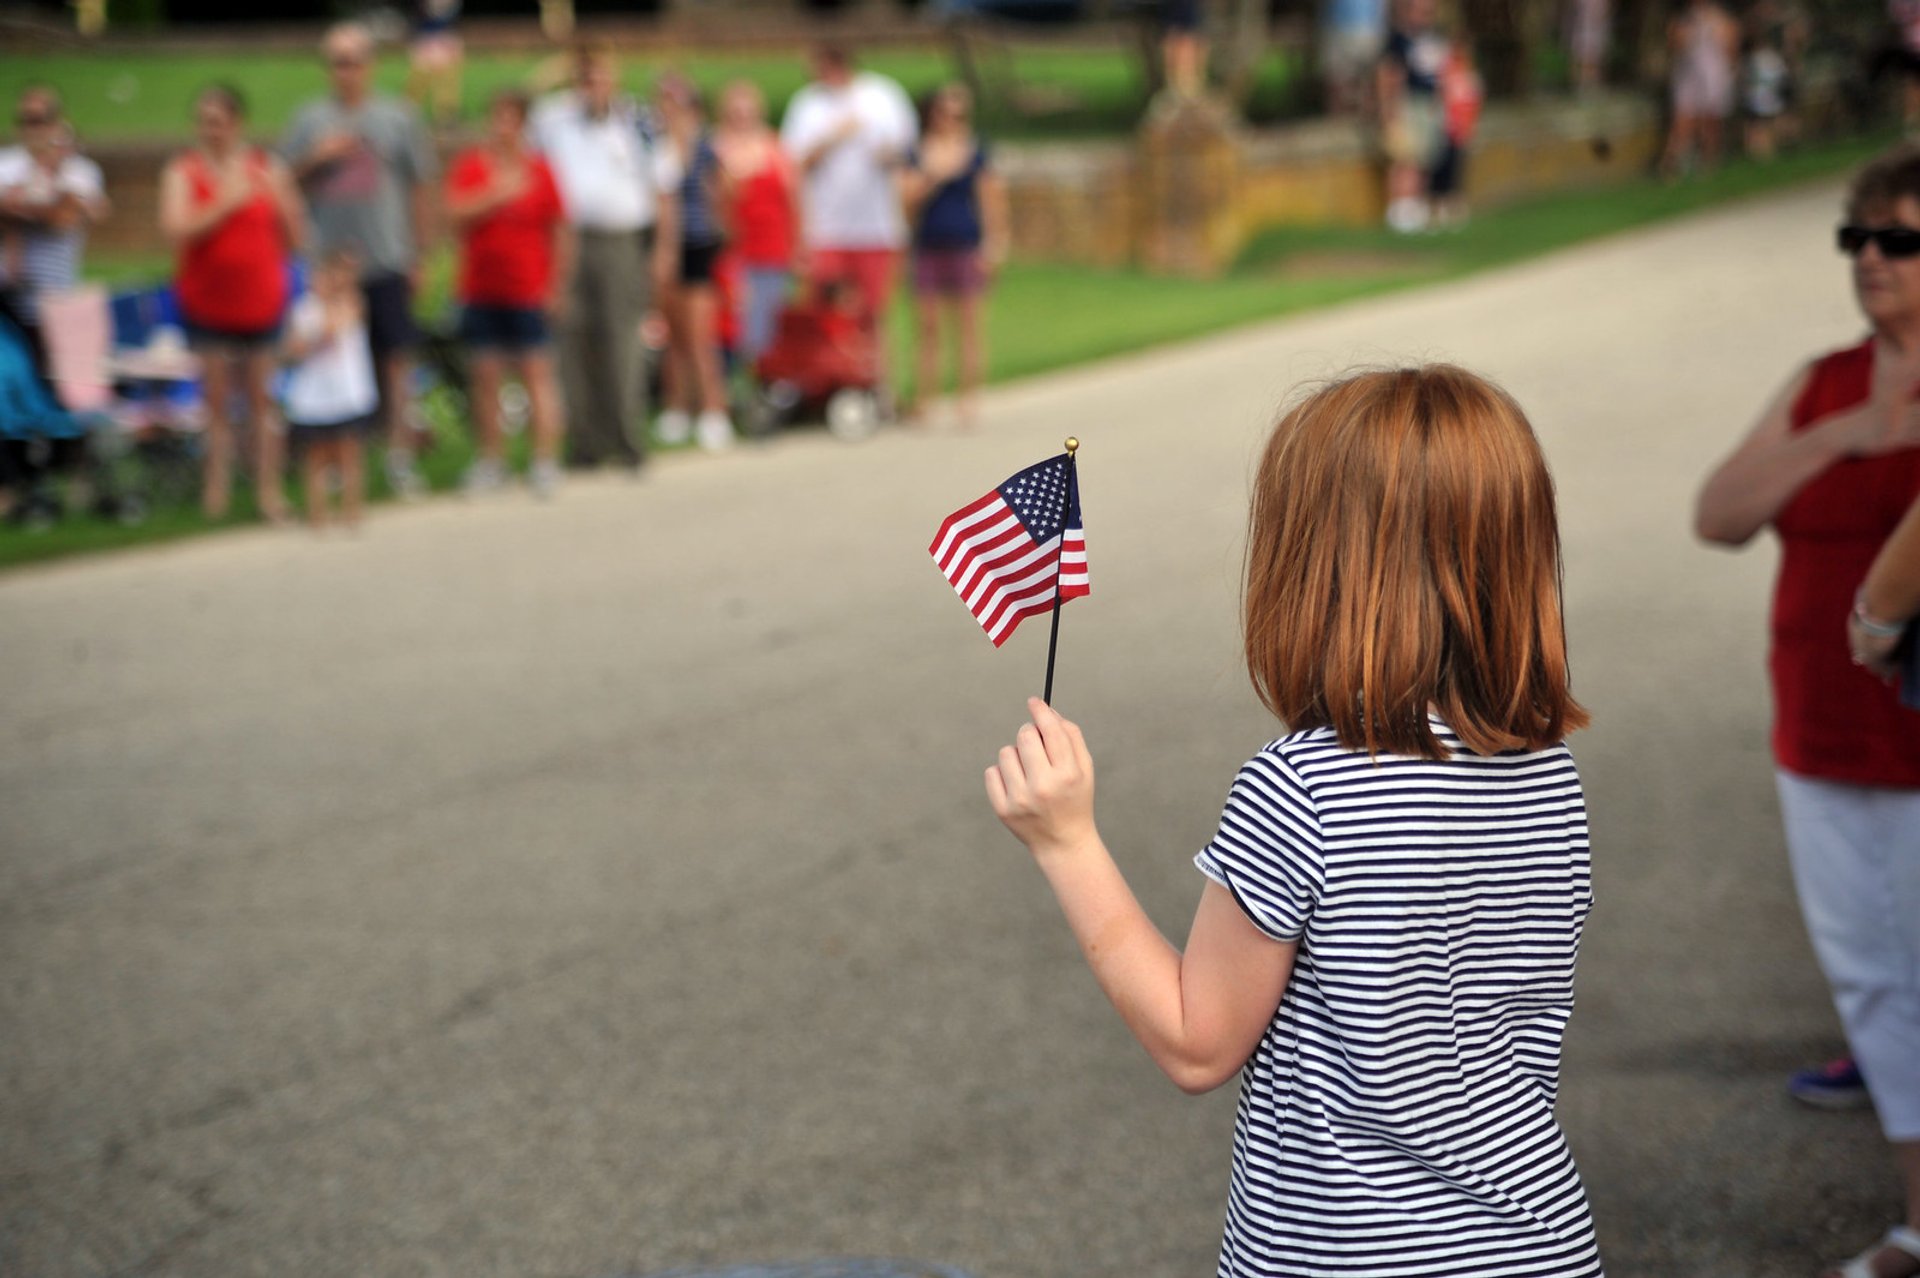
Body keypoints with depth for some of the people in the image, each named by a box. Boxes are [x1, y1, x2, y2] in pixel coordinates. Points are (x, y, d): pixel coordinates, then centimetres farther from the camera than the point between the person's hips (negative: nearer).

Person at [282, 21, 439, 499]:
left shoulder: (397, 116, 6)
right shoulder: (310, 119, 8)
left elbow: (421, 188, 7)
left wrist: (421, 256, 3)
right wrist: (318, 158, -10)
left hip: (388, 262, -1)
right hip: (329, 262, 1)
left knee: (396, 357, -3)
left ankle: (399, 456, 4)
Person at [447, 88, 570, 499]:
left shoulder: (539, 169, 1)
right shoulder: (470, 165, 2)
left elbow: (560, 230, 4)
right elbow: (455, 213, -12)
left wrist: (556, 284, 1)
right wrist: (499, 195, -20)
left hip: (530, 292, -1)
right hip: (481, 292, 1)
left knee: (537, 373, -2)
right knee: (485, 374, 5)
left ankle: (545, 461, 0)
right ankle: (491, 459, 15)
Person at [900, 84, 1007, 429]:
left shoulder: (977, 152, 5)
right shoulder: (919, 154, 7)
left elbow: (990, 200, 5)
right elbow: (908, 196, -2)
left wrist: (993, 245, 0)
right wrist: (933, 175, -16)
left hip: (965, 245, -1)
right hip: (928, 247, 1)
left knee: (968, 324, -2)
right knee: (928, 326, 2)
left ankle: (967, 400, 2)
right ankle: (924, 400, 4)